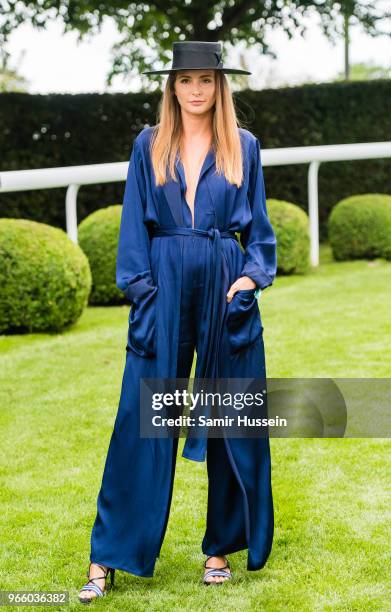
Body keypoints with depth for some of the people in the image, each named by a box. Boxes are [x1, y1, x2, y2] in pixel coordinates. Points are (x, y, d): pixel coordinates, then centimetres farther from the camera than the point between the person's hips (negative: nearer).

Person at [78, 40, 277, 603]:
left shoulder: (244, 147, 8)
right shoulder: (149, 146, 8)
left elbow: (258, 223, 9)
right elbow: (134, 223, 6)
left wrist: (253, 274, -6)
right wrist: (139, 286, -5)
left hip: (226, 287, 1)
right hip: (165, 286, -1)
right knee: (142, 419, -2)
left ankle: (222, 547, 18)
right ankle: (106, 559, 4)